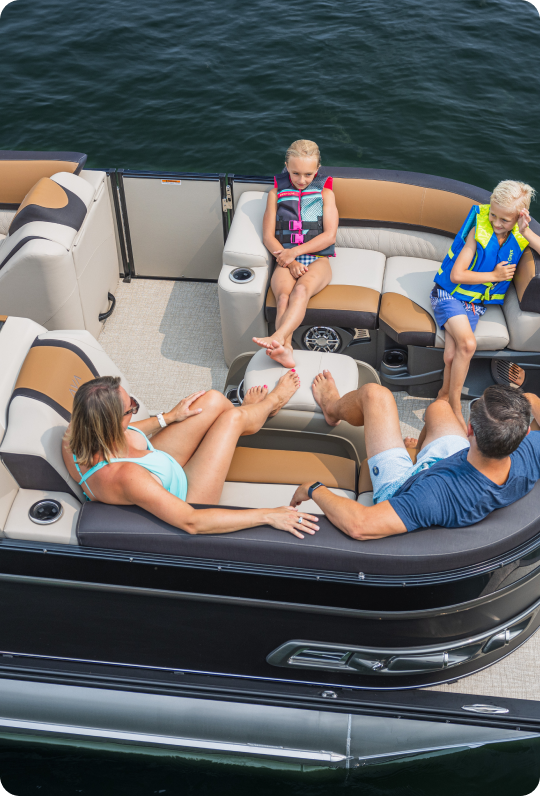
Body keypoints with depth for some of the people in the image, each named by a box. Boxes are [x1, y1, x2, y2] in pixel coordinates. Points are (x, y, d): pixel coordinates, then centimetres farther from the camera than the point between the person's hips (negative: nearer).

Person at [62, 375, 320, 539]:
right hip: (181, 498, -6)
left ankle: (255, 410, 40)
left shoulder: (74, 440, -23)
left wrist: (169, 417, 10)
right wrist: (268, 515, -37)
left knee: (214, 399, 1)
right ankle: (272, 402, 36)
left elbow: (121, 436, 2)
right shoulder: (125, 478, -46)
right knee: (233, 416, -3)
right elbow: (192, 523, -41)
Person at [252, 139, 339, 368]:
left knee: (301, 289, -36)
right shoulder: (277, 192, 15)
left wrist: (295, 251, -10)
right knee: (283, 296, -33)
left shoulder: (324, 191, 13)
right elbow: (268, 236, 7)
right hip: (285, 260, 1)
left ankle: (277, 337, -57)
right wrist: (289, 261, -10)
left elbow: (329, 236, 2)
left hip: (317, 259, -1)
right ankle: (285, 350, -53)